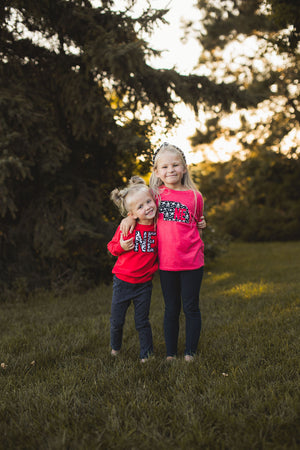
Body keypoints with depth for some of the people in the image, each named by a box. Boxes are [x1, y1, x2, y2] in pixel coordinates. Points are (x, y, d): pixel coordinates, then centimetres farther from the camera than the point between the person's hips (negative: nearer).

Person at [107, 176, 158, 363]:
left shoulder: (158, 227, -7)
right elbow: (111, 246, -1)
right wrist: (120, 246, -19)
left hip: (144, 283, 0)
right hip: (123, 281, 0)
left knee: (142, 322, 9)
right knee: (117, 320, 12)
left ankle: (146, 355, 24)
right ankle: (115, 348, 38)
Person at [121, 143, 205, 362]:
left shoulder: (195, 196, 0)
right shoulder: (157, 194, 1)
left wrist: (202, 225, -2)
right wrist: (131, 216, 1)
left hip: (192, 262, -1)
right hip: (166, 263, 1)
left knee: (191, 307, 6)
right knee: (171, 309, 11)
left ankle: (190, 353, 19)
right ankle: (170, 354, 23)